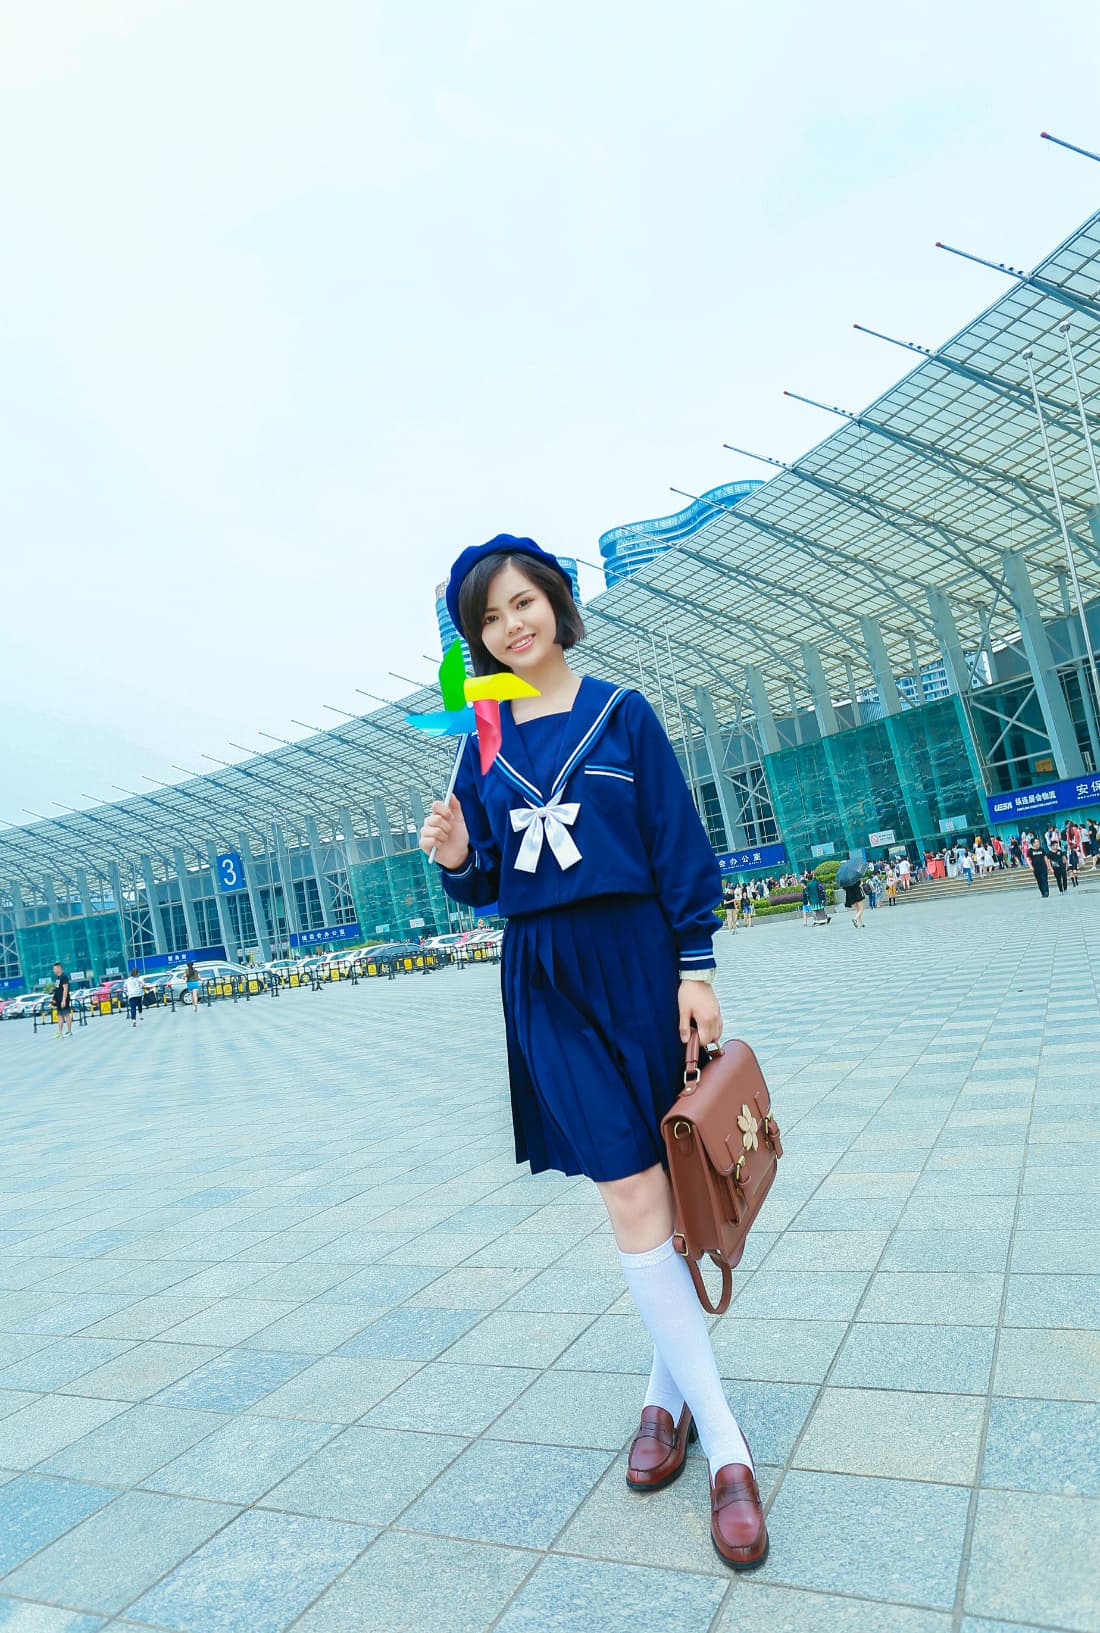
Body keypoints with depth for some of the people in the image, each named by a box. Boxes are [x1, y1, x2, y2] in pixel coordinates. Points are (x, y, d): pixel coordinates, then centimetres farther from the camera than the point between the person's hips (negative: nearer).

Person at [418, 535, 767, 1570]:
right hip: (546, 980, 1)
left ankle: (670, 1388, 30)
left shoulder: (620, 713, 1)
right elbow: (486, 885, 10)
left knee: (655, 1187, 8)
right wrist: (457, 858, -13)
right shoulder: (482, 742, 7)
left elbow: (680, 844, -1)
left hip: (639, 961, -1)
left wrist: (696, 968, -6)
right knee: (631, 1196, -2)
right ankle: (724, 1443, 9)